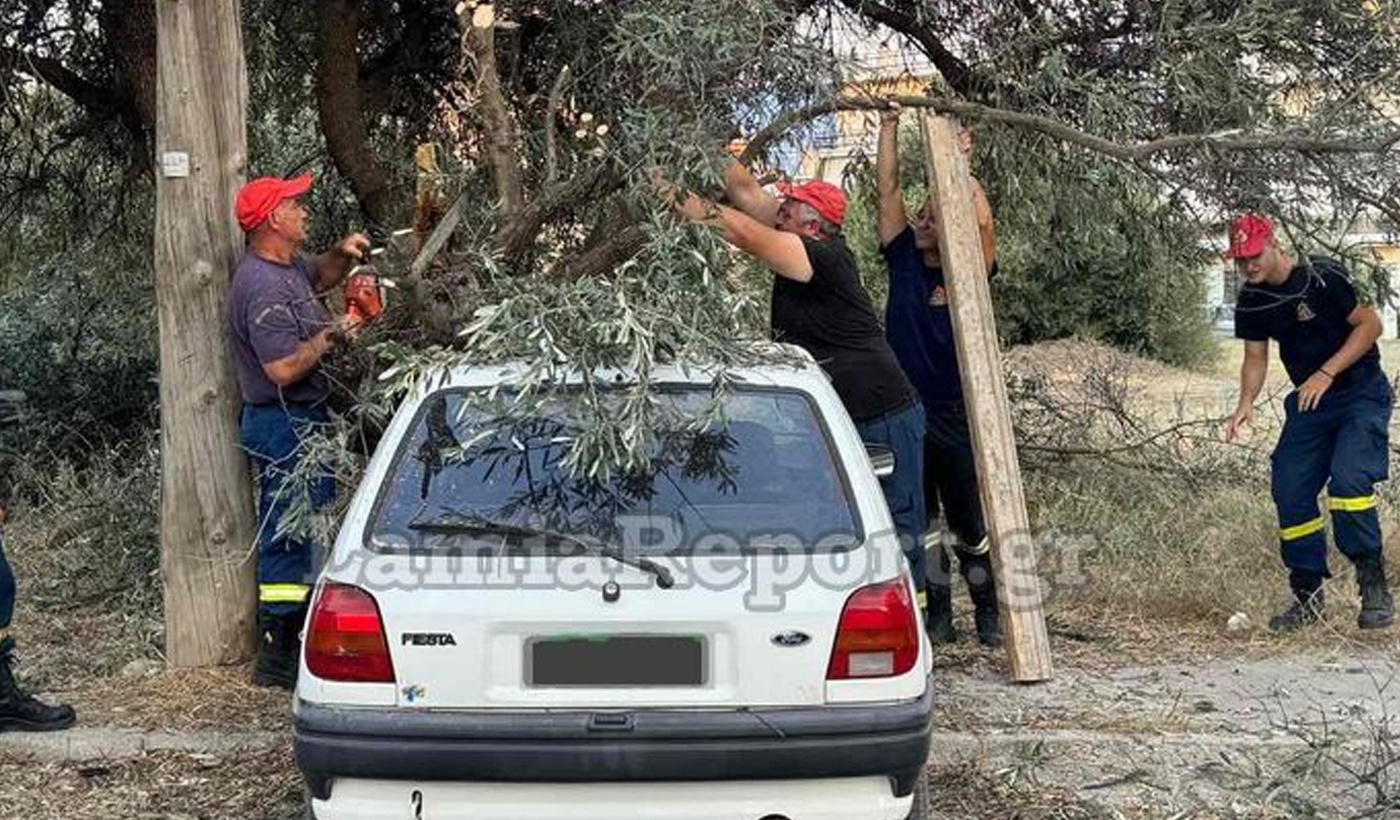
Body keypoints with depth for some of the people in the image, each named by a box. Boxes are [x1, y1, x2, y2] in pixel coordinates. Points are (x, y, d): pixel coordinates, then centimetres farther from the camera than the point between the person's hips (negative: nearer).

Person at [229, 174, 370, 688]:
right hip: (286, 424, -11)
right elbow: (284, 369, -27)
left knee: (295, 530, 16)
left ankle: (290, 640, 26)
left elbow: (319, 276, 33)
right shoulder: (263, 287, -21)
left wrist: (342, 256, 12)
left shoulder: (287, 266, 10)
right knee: (291, 533, -6)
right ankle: (277, 657, 0)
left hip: (299, 420, 11)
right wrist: (332, 334, -15)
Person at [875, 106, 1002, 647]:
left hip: (956, 415, -3)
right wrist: (889, 125, -1)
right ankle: (936, 617, 19)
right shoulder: (903, 262, 5)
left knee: (972, 526, 4)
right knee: (918, 525, 9)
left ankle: (989, 617, 16)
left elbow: (983, 222, -18)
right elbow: (887, 189, 1)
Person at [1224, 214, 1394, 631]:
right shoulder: (1251, 302, 1)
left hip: (1361, 395, -6)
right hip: (1308, 402, 6)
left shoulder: (1323, 277, -17)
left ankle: (1374, 586, -11)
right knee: (1289, 491, -3)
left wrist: (1326, 374, -22)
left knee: (1347, 478, -25)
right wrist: (1246, 403, -11)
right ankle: (1308, 594, 10)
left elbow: (1371, 324, -14)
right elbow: (1255, 358, 9)